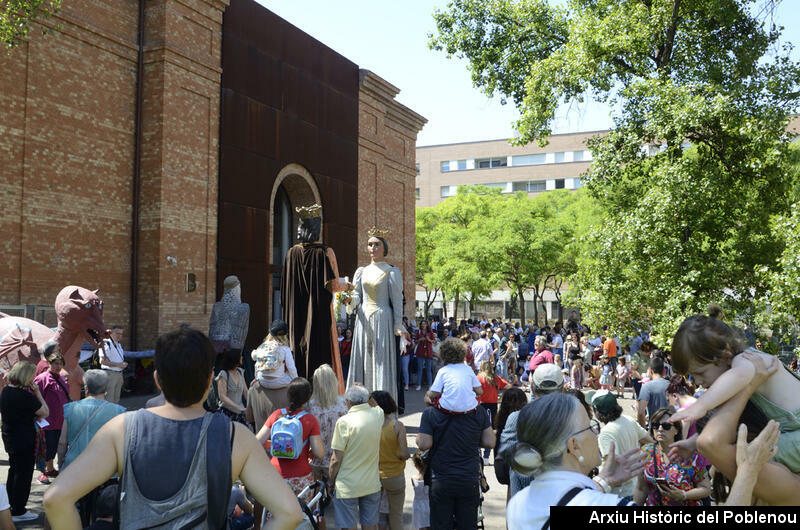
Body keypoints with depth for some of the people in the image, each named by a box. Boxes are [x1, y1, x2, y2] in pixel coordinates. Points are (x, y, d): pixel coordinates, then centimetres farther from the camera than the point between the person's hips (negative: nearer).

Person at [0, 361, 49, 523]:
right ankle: (18, 512, 13)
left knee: (14, 471, 22)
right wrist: (38, 393, -12)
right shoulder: (24, 395, -25)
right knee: (24, 474, 4)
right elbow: (45, 412, -16)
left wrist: (33, 417, 3)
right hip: (24, 441, -9)